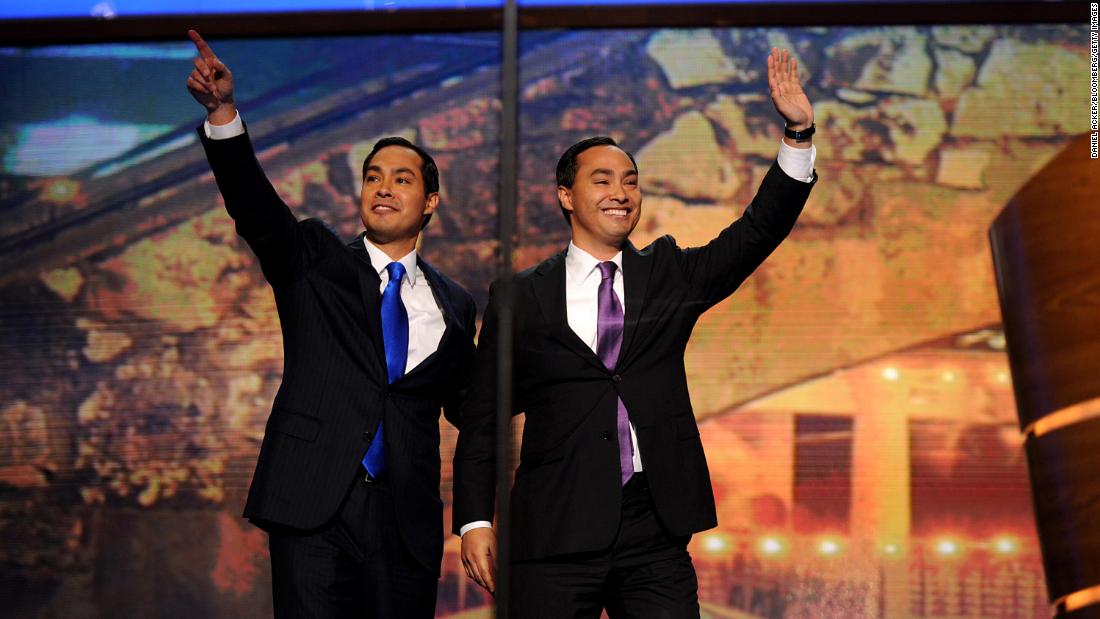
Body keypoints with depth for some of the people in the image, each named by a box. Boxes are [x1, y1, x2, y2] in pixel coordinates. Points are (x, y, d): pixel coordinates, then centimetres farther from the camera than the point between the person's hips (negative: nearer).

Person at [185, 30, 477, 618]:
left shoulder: (453, 306, 15)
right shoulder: (315, 262, 9)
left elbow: (467, 409, 20)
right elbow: (252, 204, -8)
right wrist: (222, 112, -24)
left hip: (405, 521, 3)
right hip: (314, 506, -2)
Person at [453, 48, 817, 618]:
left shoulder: (669, 275, 13)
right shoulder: (521, 298, 7)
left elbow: (758, 232, 2)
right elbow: (483, 420, 6)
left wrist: (798, 133, -10)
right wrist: (474, 521, -3)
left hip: (655, 533, 2)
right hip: (556, 530, -1)